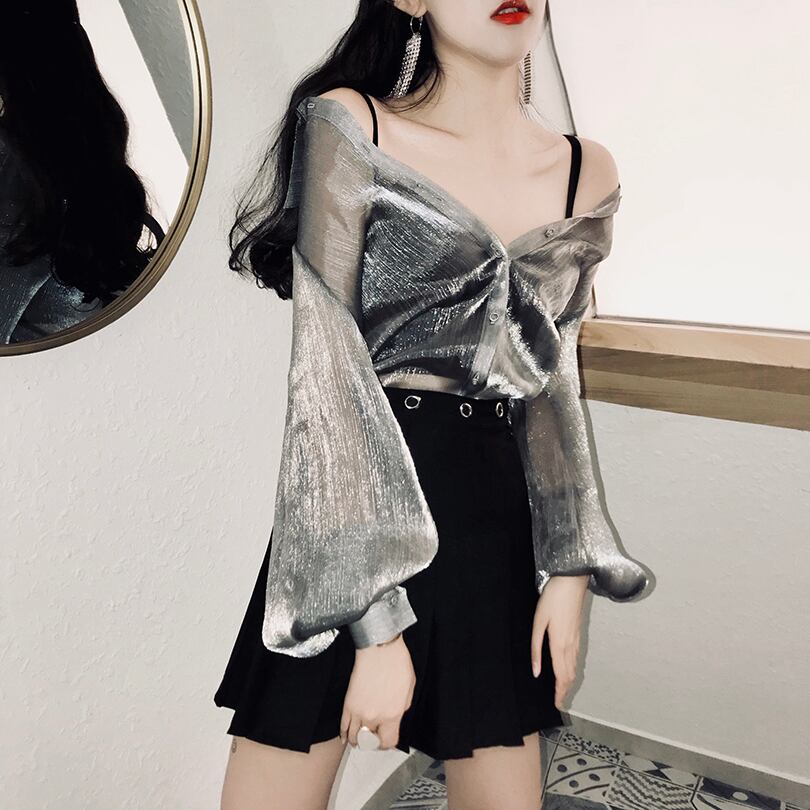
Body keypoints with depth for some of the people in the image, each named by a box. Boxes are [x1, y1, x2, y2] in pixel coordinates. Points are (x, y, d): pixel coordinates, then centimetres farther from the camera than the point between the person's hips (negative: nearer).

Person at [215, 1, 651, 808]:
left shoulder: (587, 173, 7)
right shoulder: (346, 126, -7)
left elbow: (550, 378, 11)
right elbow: (328, 369, -13)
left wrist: (568, 566, 4)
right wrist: (377, 618, -16)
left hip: (504, 523, 4)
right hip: (355, 511, -3)